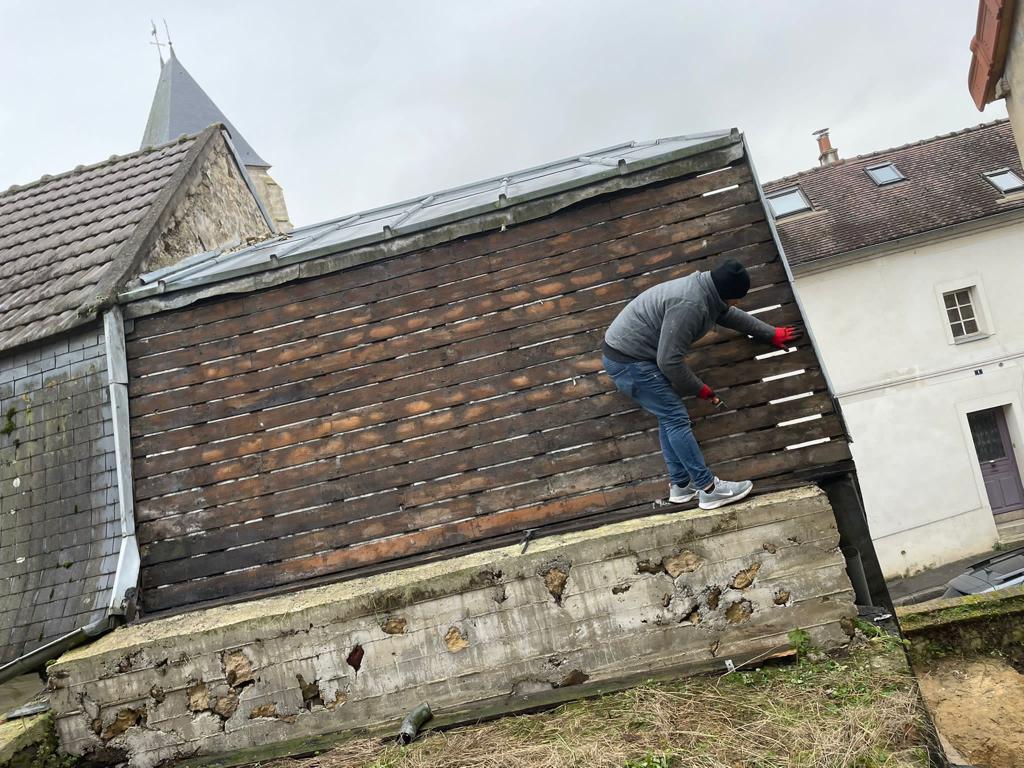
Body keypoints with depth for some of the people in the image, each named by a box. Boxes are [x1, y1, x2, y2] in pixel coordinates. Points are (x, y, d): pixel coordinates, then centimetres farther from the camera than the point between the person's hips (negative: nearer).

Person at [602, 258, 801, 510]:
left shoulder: (707, 292, 7)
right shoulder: (689, 305, -26)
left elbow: (733, 316, 26)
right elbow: (669, 360, -25)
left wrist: (771, 334, 34)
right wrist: (700, 389, -11)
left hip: (625, 352, 11)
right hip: (629, 360, -11)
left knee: (669, 418, 13)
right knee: (676, 418, -9)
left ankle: (680, 485, 19)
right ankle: (708, 489, -4)